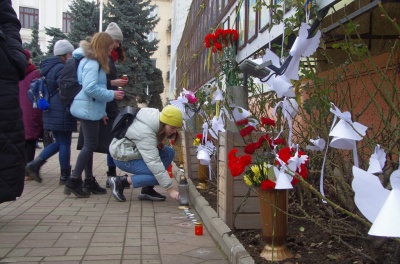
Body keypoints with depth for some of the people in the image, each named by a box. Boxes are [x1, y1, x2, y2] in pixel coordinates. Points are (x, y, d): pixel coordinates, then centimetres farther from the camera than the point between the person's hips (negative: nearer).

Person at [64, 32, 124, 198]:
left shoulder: (92, 61, 17)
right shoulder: (92, 63, -15)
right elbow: (90, 88, -26)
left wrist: (101, 111, 19)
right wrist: (112, 95, -17)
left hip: (89, 109, 10)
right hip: (88, 109, -10)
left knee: (89, 145, 12)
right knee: (90, 145, -8)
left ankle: (89, 181, 18)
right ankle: (74, 181, -7)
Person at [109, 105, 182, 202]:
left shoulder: (157, 117, -9)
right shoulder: (145, 133, -34)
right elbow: (154, 163, -36)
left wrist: (159, 143, -9)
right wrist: (170, 189, -35)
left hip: (135, 150, 10)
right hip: (124, 158, -10)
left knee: (169, 152, -5)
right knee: (158, 175, -22)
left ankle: (147, 190, -2)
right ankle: (121, 181, -9)